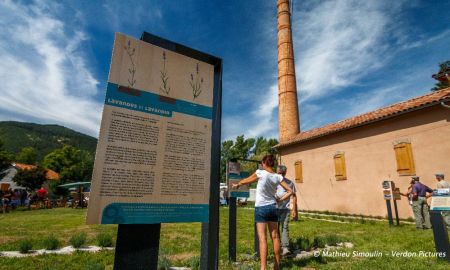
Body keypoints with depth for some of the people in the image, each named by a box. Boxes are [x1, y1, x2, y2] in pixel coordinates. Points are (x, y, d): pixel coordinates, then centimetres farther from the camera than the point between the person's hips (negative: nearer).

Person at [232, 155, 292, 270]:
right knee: (275, 237, 15)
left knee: (262, 238, -2)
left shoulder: (260, 173, -11)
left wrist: (236, 185, 22)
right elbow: (290, 191, 2)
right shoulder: (278, 177, 0)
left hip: (261, 208, -4)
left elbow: (245, 181, 4)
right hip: (272, 207, 5)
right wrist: (280, 199, 8)